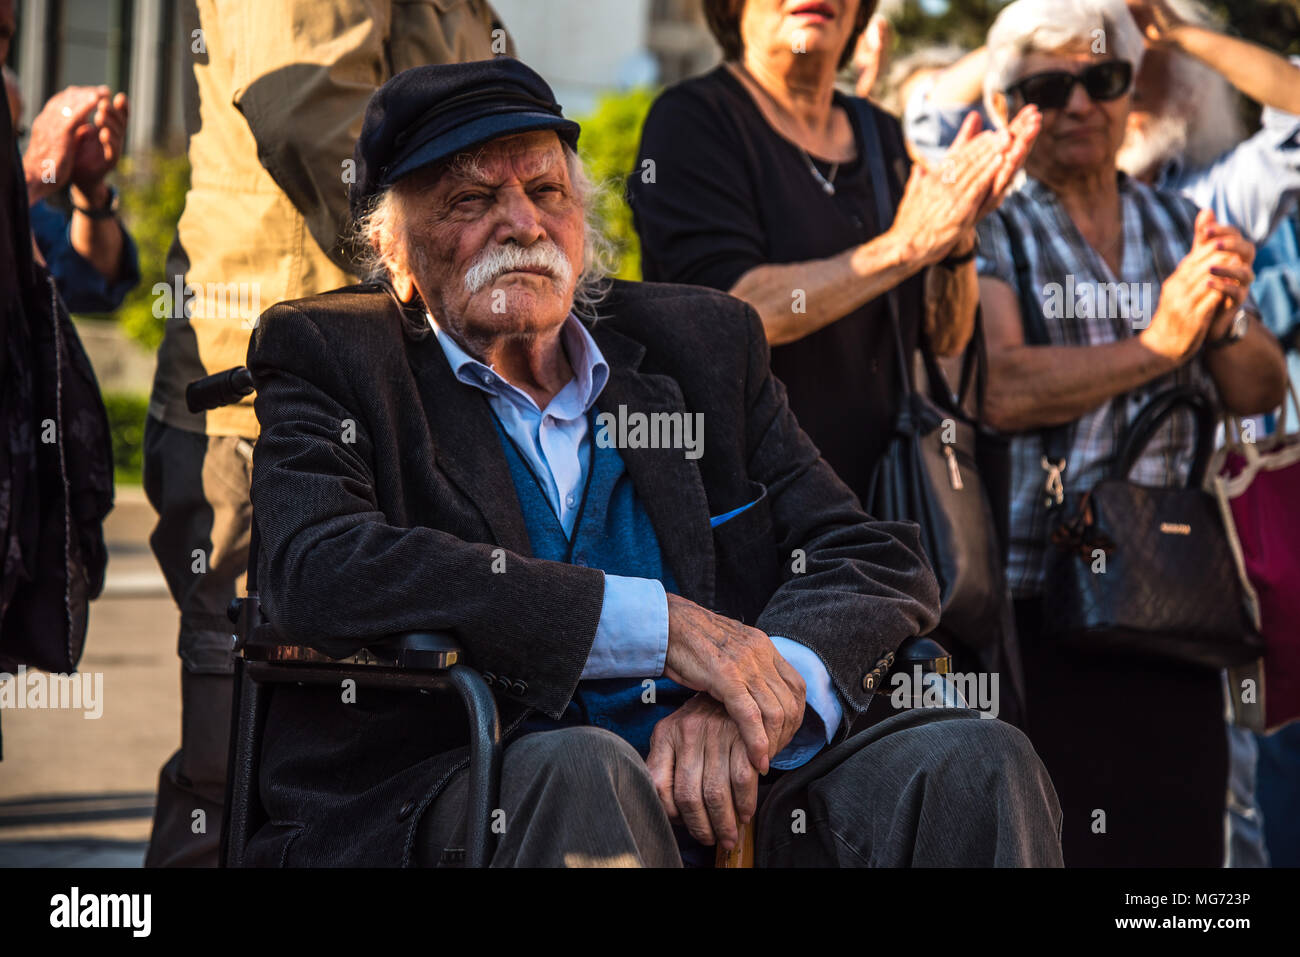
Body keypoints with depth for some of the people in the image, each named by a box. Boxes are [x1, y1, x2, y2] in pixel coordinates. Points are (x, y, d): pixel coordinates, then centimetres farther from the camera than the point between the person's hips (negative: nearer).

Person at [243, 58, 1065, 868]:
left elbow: (883, 562, 11)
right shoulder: (329, 361, 8)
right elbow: (320, 574, -13)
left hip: (716, 806, 5)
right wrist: (658, 623, -15)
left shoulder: (702, 344, 19)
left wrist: (755, 699, -13)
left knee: (973, 762, -20)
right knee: (580, 771, -37)